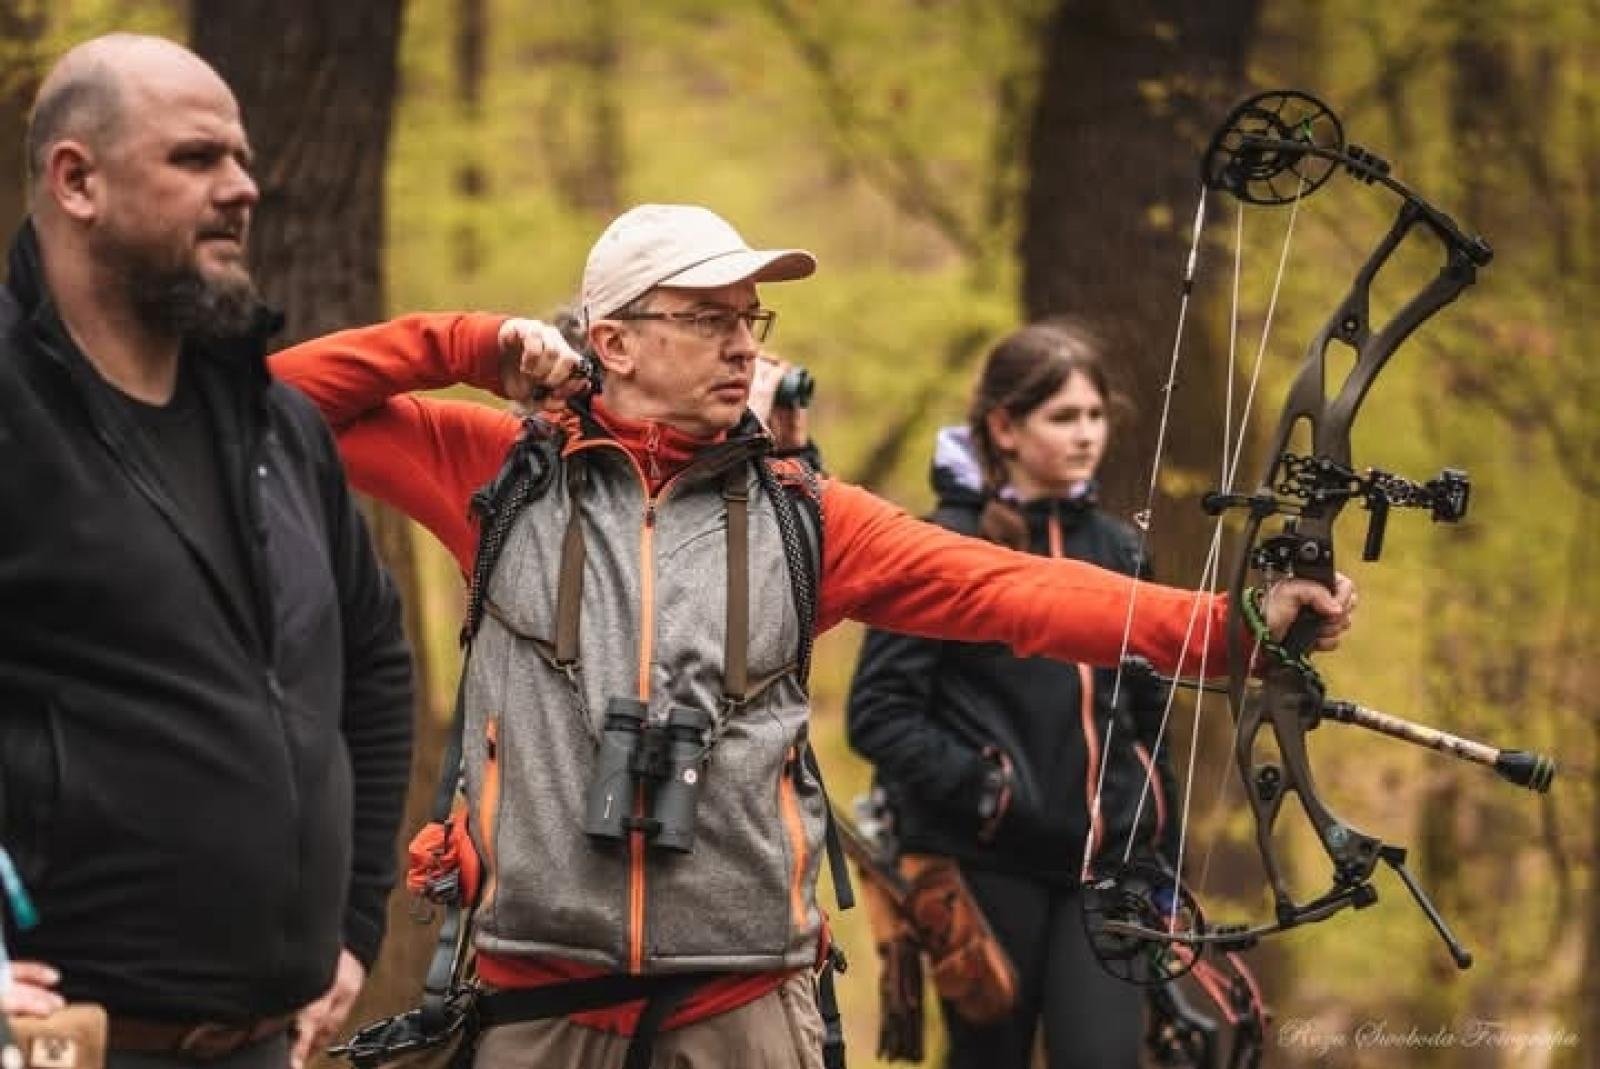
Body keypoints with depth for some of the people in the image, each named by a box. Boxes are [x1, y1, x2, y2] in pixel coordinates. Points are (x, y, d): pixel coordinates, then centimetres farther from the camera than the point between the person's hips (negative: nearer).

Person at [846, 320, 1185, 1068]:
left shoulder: (1119, 552, 11)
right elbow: (878, 713, -8)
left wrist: (1160, 853, 15)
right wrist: (975, 791, -15)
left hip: (1103, 863, 4)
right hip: (990, 865, -4)